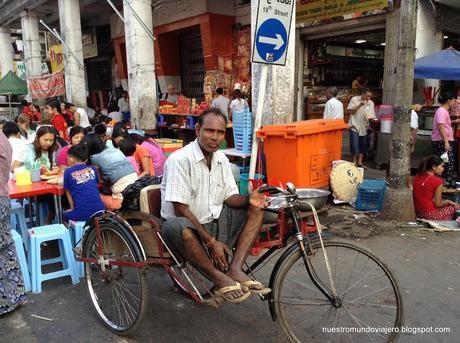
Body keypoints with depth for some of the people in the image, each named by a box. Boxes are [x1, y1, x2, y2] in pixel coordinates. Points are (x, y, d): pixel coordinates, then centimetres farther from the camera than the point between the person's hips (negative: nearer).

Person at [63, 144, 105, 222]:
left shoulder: (68, 172, 3)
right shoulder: (92, 169, 10)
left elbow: (68, 193, 9)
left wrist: (73, 208, 17)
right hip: (99, 211, 3)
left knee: (64, 215, 25)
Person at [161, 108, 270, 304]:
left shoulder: (222, 159, 5)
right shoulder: (179, 160, -17)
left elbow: (230, 197, 7)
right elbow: (180, 209, -20)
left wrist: (249, 199, -17)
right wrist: (211, 242, -22)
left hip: (215, 223, 7)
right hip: (191, 229, -7)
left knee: (256, 209, -5)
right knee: (174, 226, -39)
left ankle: (235, 269, -19)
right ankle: (220, 279, -19)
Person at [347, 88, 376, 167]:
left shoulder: (371, 103, 6)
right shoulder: (354, 99, -3)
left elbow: (371, 116, 5)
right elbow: (351, 111, -9)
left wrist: (373, 120, -17)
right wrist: (360, 105, -19)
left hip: (364, 127, 4)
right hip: (355, 126, -4)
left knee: (363, 146, 8)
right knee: (354, 145, -5)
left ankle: (360, 161, 21)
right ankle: (354, 161, 11)